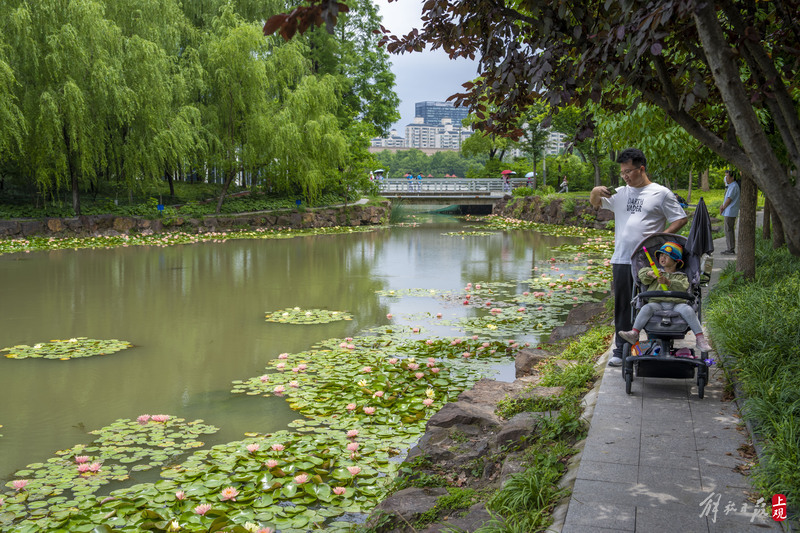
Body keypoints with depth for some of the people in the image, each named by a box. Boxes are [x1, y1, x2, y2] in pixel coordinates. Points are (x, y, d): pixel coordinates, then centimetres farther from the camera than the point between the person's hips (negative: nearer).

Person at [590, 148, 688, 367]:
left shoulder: (661, 193, 2)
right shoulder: (620, 194, 15)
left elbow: (680, 219, 1)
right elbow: (595, 203, 24)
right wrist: (595, 191, 0)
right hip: (621, 260, 4)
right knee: (623, 306, 8)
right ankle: (621, 350, 16)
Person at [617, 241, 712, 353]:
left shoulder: (681, 277, 17)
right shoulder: (656, 273, 24)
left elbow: (682, 287, -5)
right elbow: (642, 273, 6)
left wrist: (668, 282, -23)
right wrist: (650, 273, -18)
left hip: (677, 304, -1)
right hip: (657, 303, 1)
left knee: (688, 310, -31)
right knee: (647, 308, -30)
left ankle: (700, 339, -28)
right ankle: (634, 334, -40)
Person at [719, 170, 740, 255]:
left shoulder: (734, 186, -15)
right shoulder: (730, 186, 16)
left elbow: (729, 199, -17)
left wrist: (723, 208, -6)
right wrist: (722, 205, 6)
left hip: (730, 212, -10)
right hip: (729, 212, 10)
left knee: (728, 230, -8)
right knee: (730, 230, 12)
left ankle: (731, 249, -6)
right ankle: (731, 248, 17)